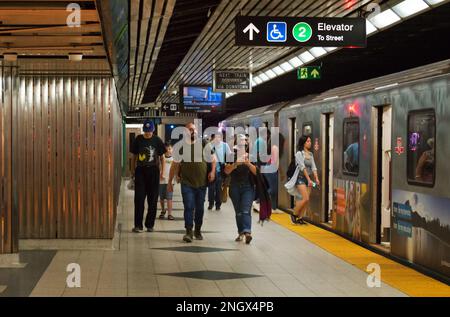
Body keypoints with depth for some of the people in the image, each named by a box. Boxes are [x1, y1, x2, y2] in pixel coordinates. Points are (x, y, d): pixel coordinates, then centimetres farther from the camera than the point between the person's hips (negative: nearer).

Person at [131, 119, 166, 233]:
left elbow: (161, 157, 8)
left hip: (153, 171, 0)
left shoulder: (157, 140, 3)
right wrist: (133, 171, 7)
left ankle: (150, 224, 12)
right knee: (139, 198, -4)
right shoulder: (138, 139, 5)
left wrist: (162, 171, -1)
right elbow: (134, 157, 11)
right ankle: (138, 225, -2)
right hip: (140, 170, 0)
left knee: (152, 199, 4)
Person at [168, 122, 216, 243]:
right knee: (189, 207, -11)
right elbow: (175, 165, 6)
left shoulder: (204, 144, 2)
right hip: (187, 183, -1)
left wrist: (212, 171, -7)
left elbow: (212, 160, 11)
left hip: (202, 182, 2)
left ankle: (198, 230, 25)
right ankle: (189, 232, -8)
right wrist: (170, 182, 6)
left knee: (200, 208, 9)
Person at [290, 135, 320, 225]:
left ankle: (300, 218, 9)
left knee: (306, 200, 2)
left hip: (308, 178, 7)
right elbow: (303, 167, -16)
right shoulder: (299, 153, -9)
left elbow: (313, 167, 4)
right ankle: (294, 214, 0)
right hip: (301, 178, -7)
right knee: (305, 198, -16)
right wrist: (309, 179, -22)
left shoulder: (310, 154, 11)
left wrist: (316, 178, -9)